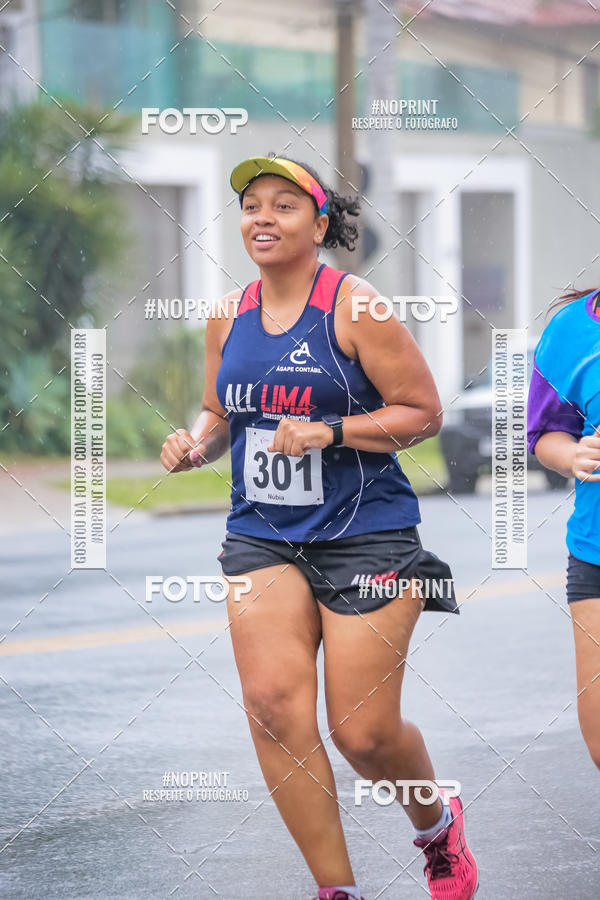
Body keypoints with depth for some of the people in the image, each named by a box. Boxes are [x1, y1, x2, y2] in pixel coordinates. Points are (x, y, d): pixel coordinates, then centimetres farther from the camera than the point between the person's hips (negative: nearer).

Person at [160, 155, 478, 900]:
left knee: (364, 733, -3)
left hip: (365, 536, -4)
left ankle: (436, 823, 32)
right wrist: (196, 443, -1)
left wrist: (330, 432, -19)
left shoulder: (354, 307, -8)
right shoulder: (229, 316, 8)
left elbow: (423, 411, -6)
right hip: (262, 537, 5)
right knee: (273, 701, -14)